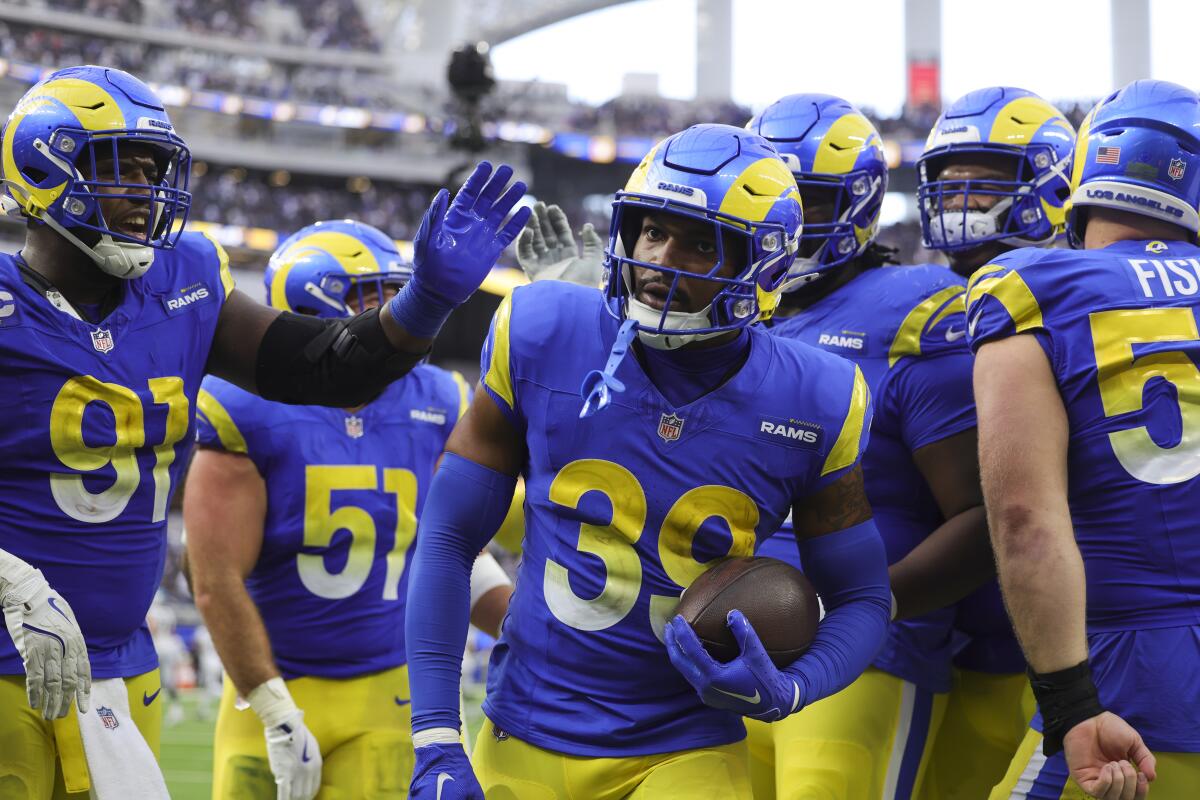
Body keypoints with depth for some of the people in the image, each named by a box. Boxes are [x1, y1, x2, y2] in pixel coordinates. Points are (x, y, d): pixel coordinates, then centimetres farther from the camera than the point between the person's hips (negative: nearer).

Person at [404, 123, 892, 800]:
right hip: (524, 744, 1)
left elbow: (863, 598, 3)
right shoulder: (543, 335, -8)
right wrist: (436, 743, -8)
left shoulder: (814, 406, -8)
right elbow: (449, 538, -2)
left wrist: (785, 692, -18)